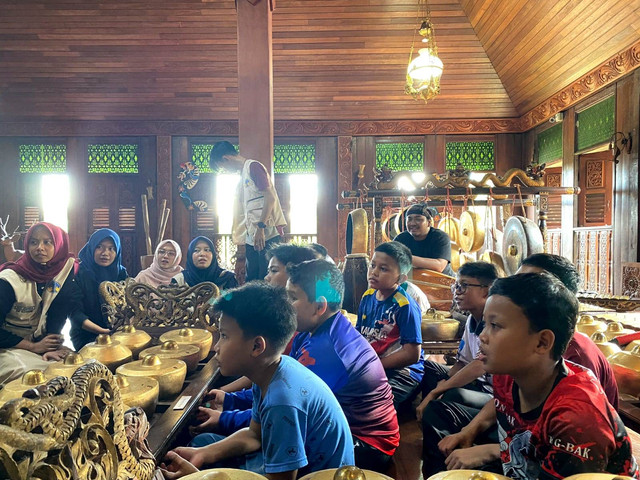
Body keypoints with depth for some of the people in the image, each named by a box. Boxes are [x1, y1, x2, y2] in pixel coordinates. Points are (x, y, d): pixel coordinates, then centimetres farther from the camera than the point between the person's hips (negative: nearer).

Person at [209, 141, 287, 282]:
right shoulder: (242, 177, 23)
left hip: (268, 234, -9)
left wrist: (260, 228, -20)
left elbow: (270, 197, -15)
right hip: (252, 238, 9)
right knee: (251, 280, 10)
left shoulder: (253, 166, -4)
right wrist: (241, 245, 23)